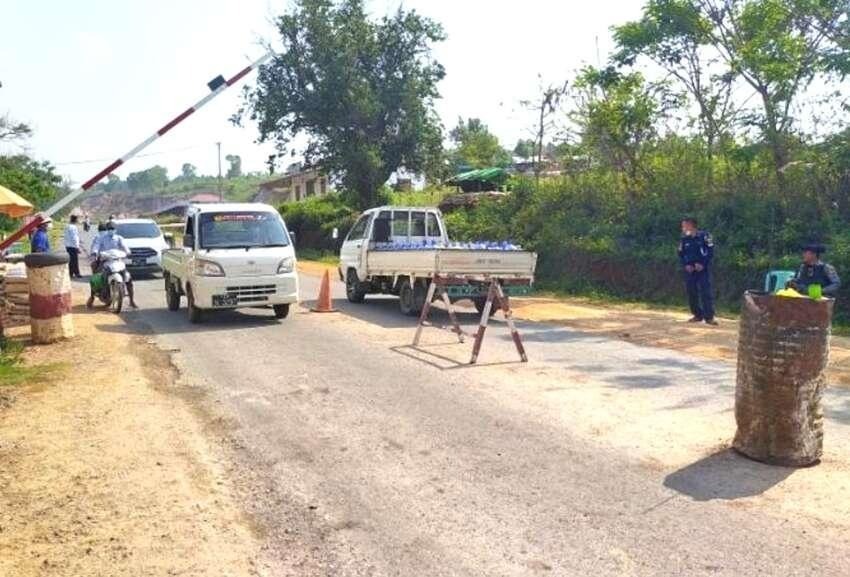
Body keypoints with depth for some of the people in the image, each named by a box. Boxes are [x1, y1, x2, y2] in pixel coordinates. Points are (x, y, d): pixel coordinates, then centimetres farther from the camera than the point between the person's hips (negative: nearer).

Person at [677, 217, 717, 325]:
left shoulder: (704, 236, -6)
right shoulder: (684, 239, 8)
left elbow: (710, 251, -6)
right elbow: (680, 254, 11)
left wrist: (702, 264, -15)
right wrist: (685, 265, -5)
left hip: (703, 269, -4)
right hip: (689, 270, 5)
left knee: (706, 292, -9)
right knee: (691, 293, 5)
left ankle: (709, 317, -7)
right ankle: (697, 315, 17)